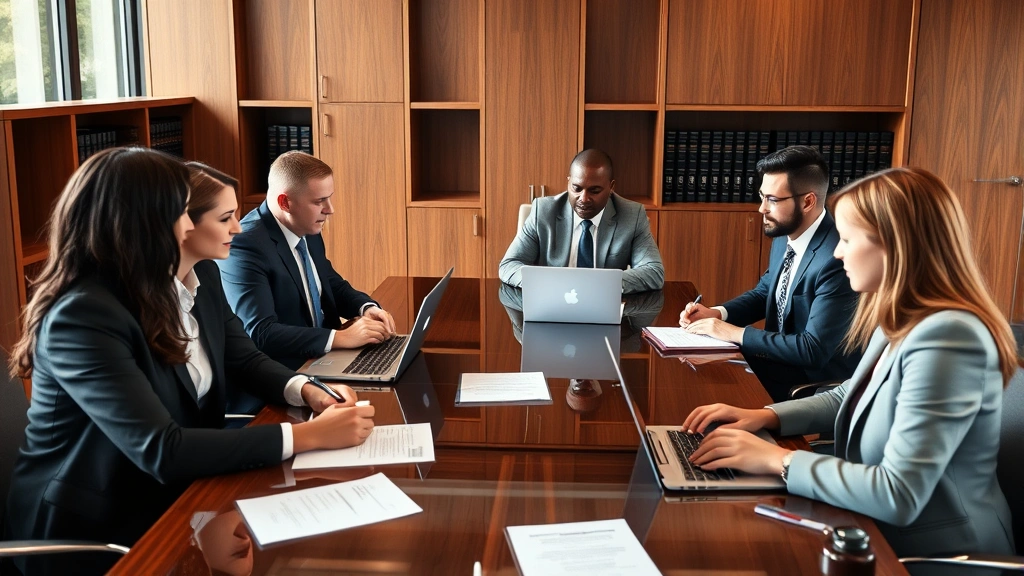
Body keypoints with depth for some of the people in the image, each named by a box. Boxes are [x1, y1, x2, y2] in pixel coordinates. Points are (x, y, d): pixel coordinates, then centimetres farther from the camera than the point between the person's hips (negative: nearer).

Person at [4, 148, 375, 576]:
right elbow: (161, 451, -32)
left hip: (171, 499, 7)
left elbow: (244, 360, 9)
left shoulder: (199, 277, -1)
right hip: (91, 530, -7)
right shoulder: (82, 315, -26)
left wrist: (307, 391, -13)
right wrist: (310, 435, -32)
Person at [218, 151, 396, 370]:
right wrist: (341, 338, -28)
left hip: (322, 359, 8)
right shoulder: (245, 246, -20)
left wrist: (367, 308, -3)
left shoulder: (308, 231, 4)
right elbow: (259, 333, -27)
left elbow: (334, 286, 17)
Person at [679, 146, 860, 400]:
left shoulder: (838, 259, -28)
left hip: (818, 380, -7)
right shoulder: (785, 235, -1)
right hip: (782, 357, 7)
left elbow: (814, 350, -28)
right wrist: (716, 313, -4)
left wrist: (736, 333, -23)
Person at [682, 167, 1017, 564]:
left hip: (934, 554, -8)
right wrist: (765, 416, 3)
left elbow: (898, 497, -31)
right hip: (882, 533, 8)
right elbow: (849, 398, 18)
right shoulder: (902, 323, 3)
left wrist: (778, 460, -22)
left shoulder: (946, 337, -27)